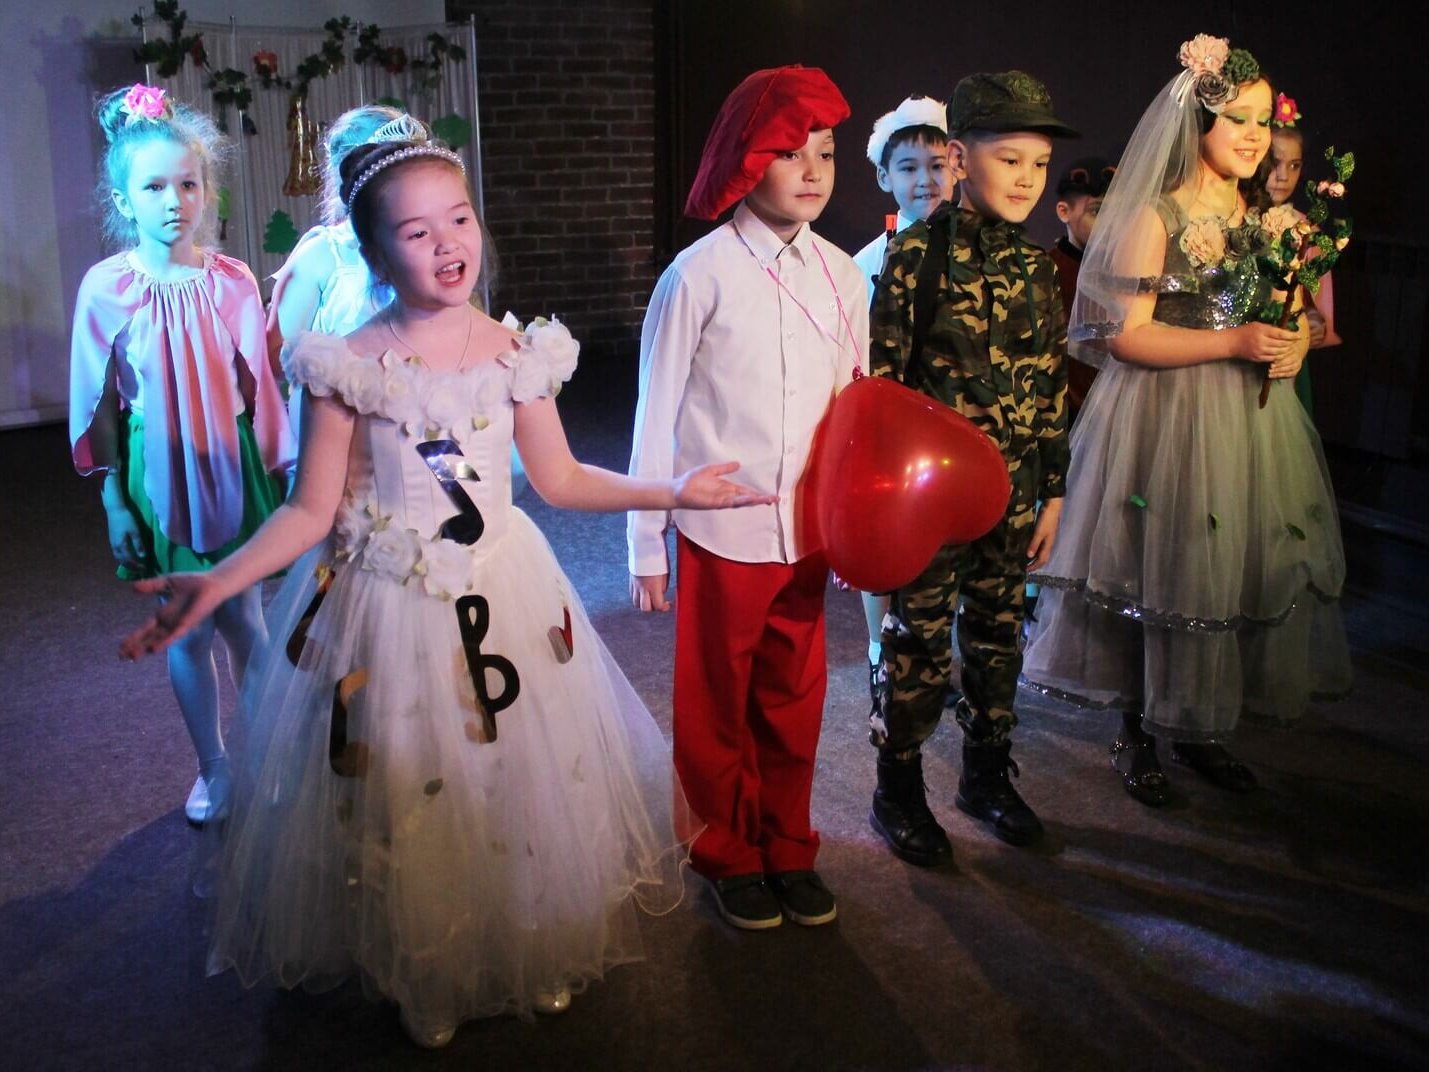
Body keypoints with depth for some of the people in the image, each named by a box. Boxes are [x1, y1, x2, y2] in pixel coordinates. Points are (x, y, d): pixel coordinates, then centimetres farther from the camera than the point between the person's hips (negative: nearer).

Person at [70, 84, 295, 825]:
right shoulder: (107, 288, -8)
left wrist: (276, 475, 2)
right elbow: (99, 406, -2)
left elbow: (257, 386, -1)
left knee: (243, 618, 8)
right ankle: (212, 767, 28)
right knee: (187, 630, 10)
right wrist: (116, 501, -1)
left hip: (231, 465, 0)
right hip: (158, 473, 0)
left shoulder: (231, 282, -7)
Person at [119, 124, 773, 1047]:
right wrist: (216, 583, -22)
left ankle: (536, 958, 37)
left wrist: (673, 492, -2)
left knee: (525, 784, 13)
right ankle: (424, 982, 36)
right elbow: (312, 510, -9)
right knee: (402, 804, 10)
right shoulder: (351, 366, -11)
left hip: (503, 597, 3)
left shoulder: (516, 353, -3)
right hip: (387, 606, -2)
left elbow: (560, 479, 5)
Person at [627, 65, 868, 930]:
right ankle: (731, 855, 33)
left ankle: (789, 849, 36)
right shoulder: (700, 275, -10)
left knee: (795, 700, 16)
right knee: (716, 707, 12)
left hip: (808, 531, 4)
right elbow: (657, 415, -6)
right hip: (721, 533, -4)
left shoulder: (842, 275, 3)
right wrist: (646, 543, -4)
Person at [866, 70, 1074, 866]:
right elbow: (880, 375, -10)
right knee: (919, 639, 4)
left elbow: (1052, 385, 10)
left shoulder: (1037, 268, 5)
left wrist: (1053, 492, 10)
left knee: (998, 633, 16)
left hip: (1013, 489, 5)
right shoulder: (917, 254, -10)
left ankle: (988, 773, 34)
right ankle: (899, 791, 21)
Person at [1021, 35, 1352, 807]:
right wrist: (1233, 343, -20)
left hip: (1250, 420, 6)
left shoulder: (1266, 219, 10)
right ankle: (1137, 734, 17)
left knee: (1243, 565, 8)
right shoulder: (1155, 217, -8)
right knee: (1163, 570, 0)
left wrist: (1296, 342, -4)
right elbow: (1125, 335, -14)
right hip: (1167, 420, -6)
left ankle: (1200, 729, 24)